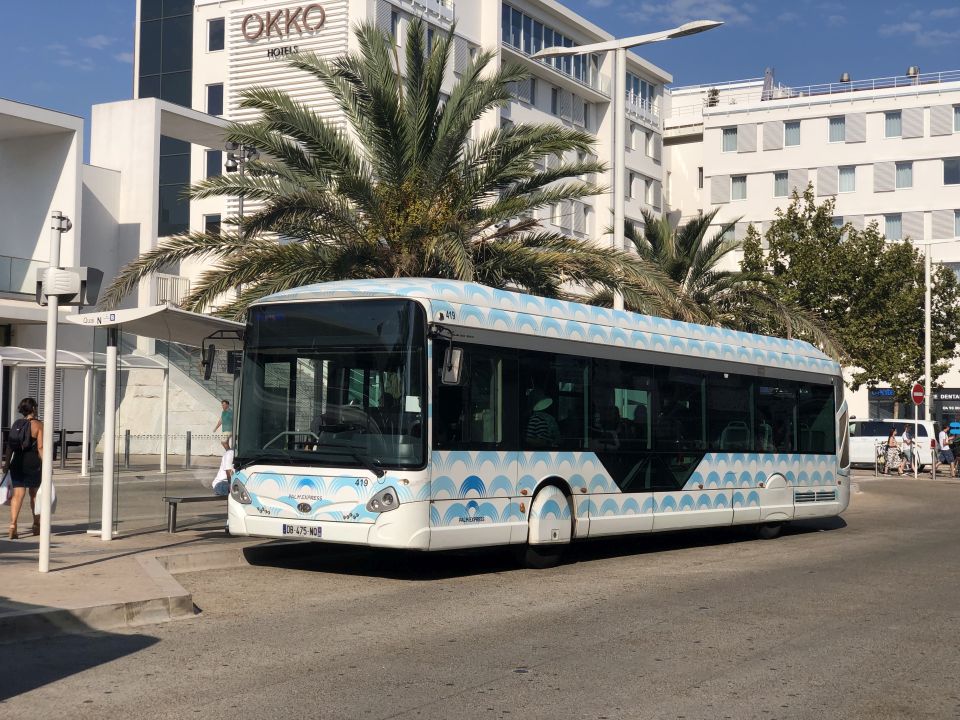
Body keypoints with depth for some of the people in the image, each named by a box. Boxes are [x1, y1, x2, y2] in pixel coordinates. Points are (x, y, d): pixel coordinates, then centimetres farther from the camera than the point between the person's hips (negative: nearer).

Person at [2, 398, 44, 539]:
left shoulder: (16, 424, 8)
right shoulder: (38, 425, -6)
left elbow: (9, 446, 7)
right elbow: (40, 448, -12)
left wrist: (6, 463, 12)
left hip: (17, 463, 3)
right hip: (33, 464, -3)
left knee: (18, 494, 0)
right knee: (34, 494, 13)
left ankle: (13, 524, -17)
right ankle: (36, 525, 26)